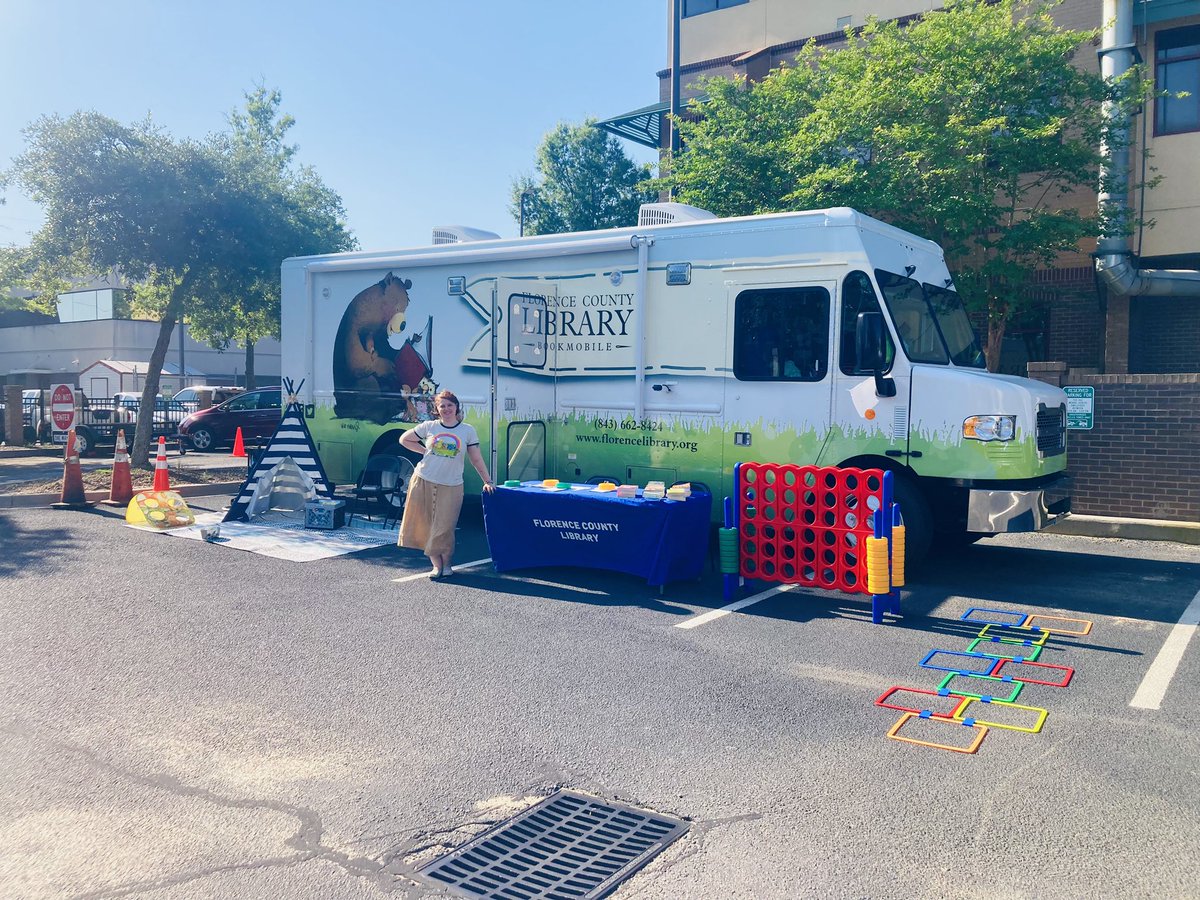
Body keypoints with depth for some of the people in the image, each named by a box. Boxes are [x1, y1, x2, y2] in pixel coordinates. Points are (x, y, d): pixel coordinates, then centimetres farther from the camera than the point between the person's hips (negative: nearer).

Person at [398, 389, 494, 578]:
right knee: (425, 525, 1)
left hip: (451, 487, -1)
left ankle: (446, 564, 16)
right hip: (423, 482, 1)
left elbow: (477, 459, 6)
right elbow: (404, 439, 14)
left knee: (444, 528, -3)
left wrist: (488, 481, 1)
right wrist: (424, 451, 4)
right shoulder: (429, 427, 3)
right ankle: (437, 565, 12)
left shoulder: (467, 430, 2)